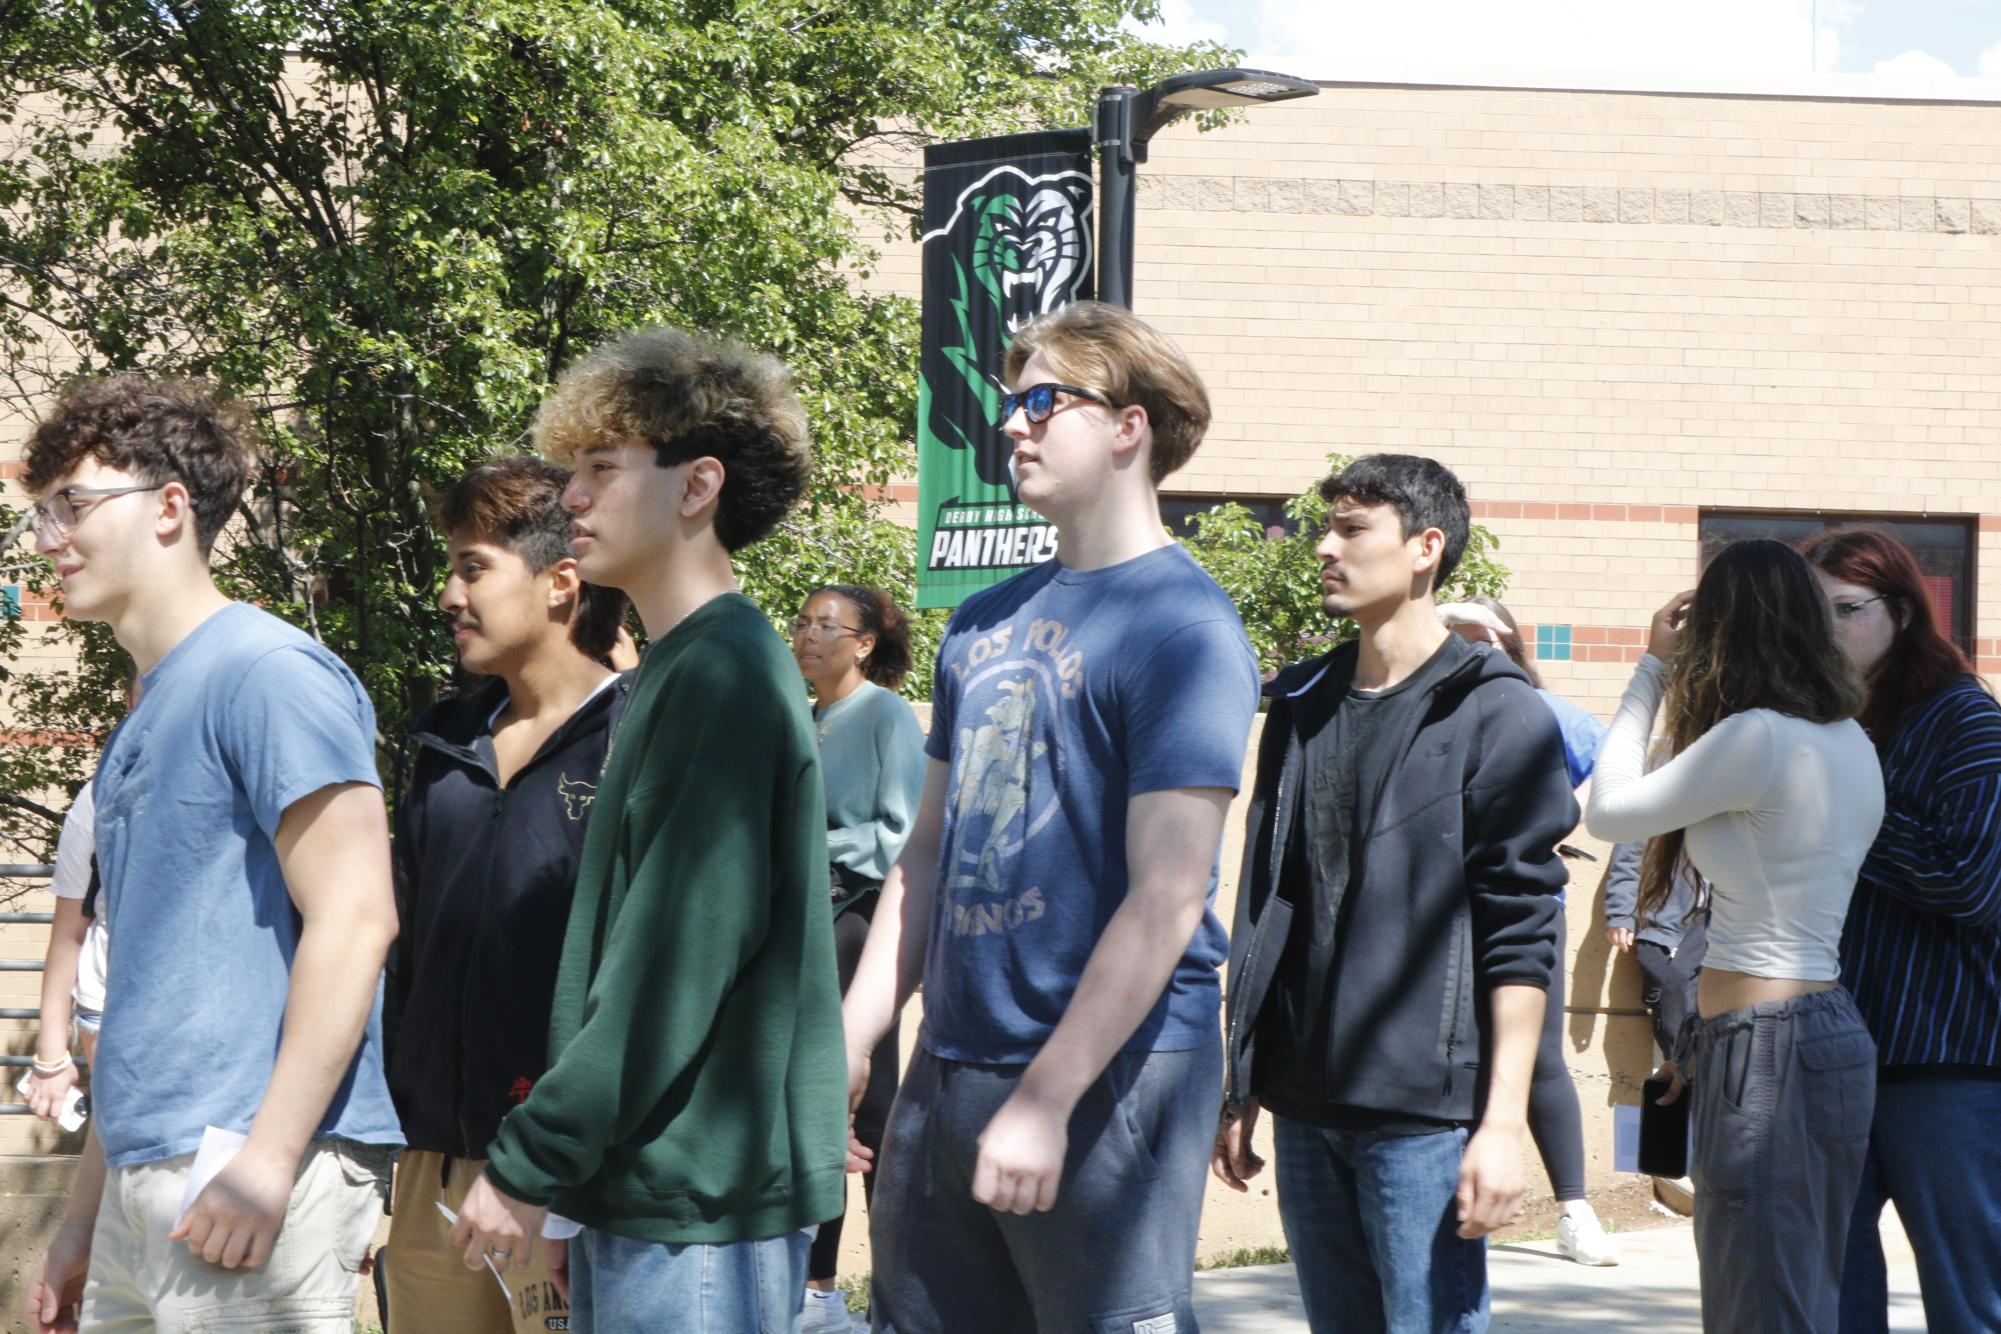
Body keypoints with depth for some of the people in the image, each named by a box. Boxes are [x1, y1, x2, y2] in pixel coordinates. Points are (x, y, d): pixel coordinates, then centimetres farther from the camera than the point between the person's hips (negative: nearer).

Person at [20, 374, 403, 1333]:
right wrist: (84, 1217, 22)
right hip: (144, 1181, 9)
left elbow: (355, 921, -16)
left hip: (252, 1170, -9)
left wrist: (268, 1158, -20)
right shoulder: (142, 722, 20)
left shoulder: (268, 674, -8)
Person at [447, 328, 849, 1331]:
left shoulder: (726, 676, -15)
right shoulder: (673, 672, 16)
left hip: (701, 1208, -10)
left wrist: (531, 1162, -17)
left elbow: (681, 958, -20)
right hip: (634, 1190, 10)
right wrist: (552, 1153, 16)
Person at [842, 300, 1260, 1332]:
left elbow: (1166, 900, -16)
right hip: (949, 1071, 7)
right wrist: (851, 1042, 10)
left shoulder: (1181, 628, -9)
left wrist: (1045, 1099, -20)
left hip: (1110, 1072, -7)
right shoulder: (986, 622, 14)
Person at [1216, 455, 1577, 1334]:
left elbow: (1521, 933, -10)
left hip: (1425, 1114, -6)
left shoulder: (1497, 716, -5)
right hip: (1307, 1110, 6)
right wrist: (1242, 1084, 16)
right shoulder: (1303, 707, 14)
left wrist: (1504, 1120, -15)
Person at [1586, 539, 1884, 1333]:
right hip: (1828, 1031, 9)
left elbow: (1608, 812, -5)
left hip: (1764, 1050, -9)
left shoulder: (1756, 739, -16)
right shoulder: (1850, 744, 10)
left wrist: (1652, 670, 2)